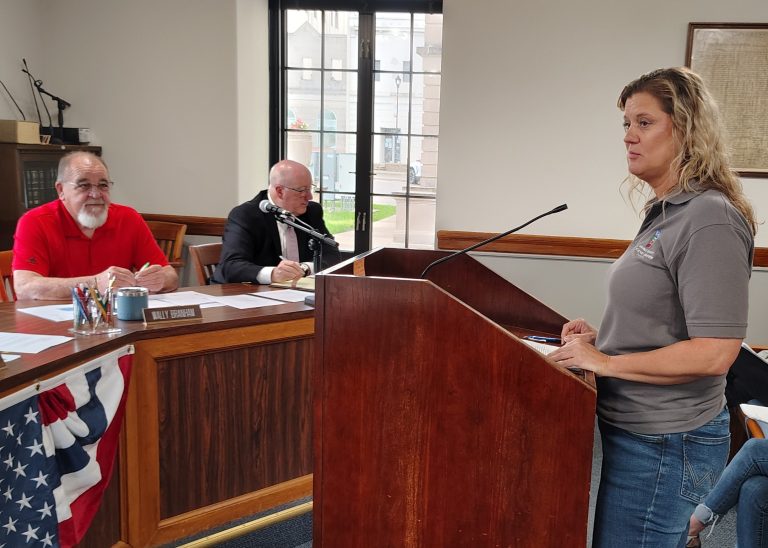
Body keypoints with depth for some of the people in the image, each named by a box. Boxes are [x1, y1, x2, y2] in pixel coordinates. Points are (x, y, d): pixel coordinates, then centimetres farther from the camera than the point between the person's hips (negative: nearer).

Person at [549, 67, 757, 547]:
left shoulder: (710, 219, -19)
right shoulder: (668, 212, 8)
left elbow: (714, 353, -24)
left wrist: (606, 362, -19)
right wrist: (603, 335, 6)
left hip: (664, 447, -8)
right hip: (638, 431, 8)